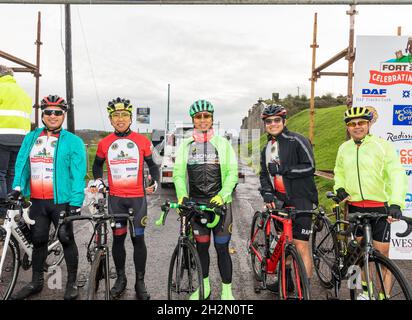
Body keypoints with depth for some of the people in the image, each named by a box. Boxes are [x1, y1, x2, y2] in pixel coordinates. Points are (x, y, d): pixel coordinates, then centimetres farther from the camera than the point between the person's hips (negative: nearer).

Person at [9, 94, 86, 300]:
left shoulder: (72, 141, -5)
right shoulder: (31, 138, 10)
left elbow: (78, 174, -10)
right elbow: (21, 164, 11)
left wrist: (76, 202, -16)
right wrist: (17, 187, -4)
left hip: (61, 201, -4)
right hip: (37, 201, 5)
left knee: (66, 239, 4)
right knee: (38, 241, 14)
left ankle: (72, 283, 21)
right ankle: (36, 282, 31)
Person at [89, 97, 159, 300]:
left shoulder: (142, 141, -1)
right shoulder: (104, 143, 3)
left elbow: (151, 164, 9)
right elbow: (97, 164, 20)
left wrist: (154, 182, -6)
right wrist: (97, 180, 4)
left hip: (138, 196, -1)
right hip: (115, 197, 1)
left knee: (138, 238, 2)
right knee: (118, 238, 8)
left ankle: (140, 282, 17)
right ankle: (120, 278, 27)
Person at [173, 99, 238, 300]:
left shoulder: (222, 143, 3)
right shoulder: (186, 145, 7)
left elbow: (232, 173, -2)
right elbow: (178, 173, 2)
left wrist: (222, 196, -17)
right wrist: (182, 196, -15)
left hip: (219, 202, -2)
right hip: (195, 203, 2)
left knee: (222, 248, 1)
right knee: (201, 247, 11)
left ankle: (227, 291, 15)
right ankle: (204, 287, 29)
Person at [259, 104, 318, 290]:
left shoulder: (296, 140, -8)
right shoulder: (267, 149, 15)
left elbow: (309, 167, -14)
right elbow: (264, 175, 13)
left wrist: (283, 169, -20)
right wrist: (267, 194, -5)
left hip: (301, 201, -7)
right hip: (281, 201, 7)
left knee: (301, 246, -7)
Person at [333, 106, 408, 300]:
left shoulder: (383, 146, -9)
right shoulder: (344, 148, 6)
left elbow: (397, 175, -17)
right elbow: (339, 171, 21)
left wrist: (396, 203, -29)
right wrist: (339, 187, 2)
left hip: (379, 207, -4)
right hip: (354, 206, 4)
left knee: (381, 254, -1)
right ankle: (366, 290, 30)